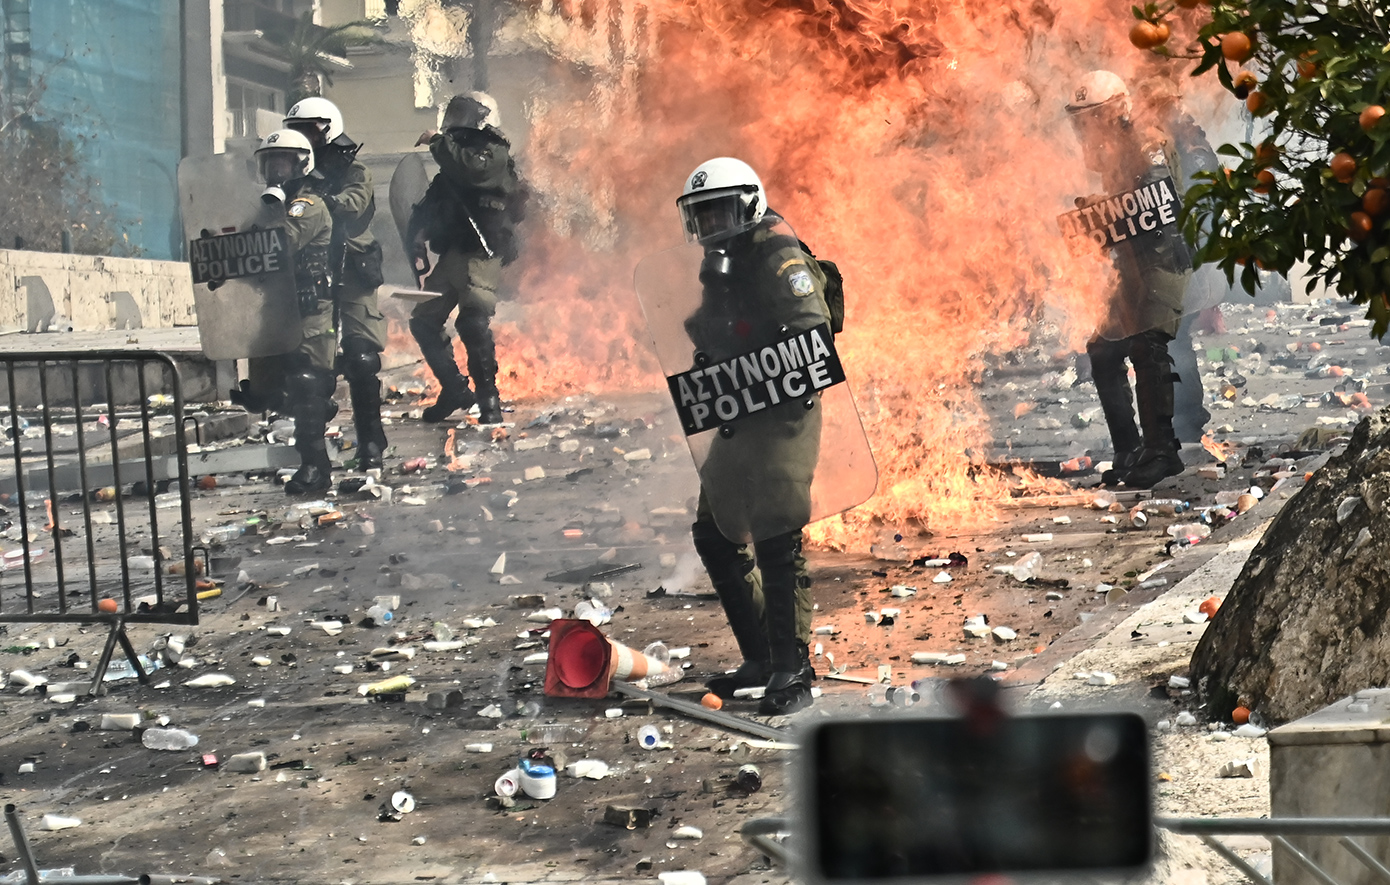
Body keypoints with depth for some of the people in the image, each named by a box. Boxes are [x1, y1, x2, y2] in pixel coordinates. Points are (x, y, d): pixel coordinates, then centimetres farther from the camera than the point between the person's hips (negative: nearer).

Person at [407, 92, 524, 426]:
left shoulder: (495, 155, -2)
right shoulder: (455, 159, 23)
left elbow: (471, 170, -26)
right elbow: (428, 205, 19)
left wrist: (439, 143, -12)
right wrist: (417, 239, 3)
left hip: (481, 254, -9)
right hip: (452, 255, 9)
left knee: (474, 323, -21)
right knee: (423, 321, 8)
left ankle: (489, 398, -13)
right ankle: (455, 389, 14)